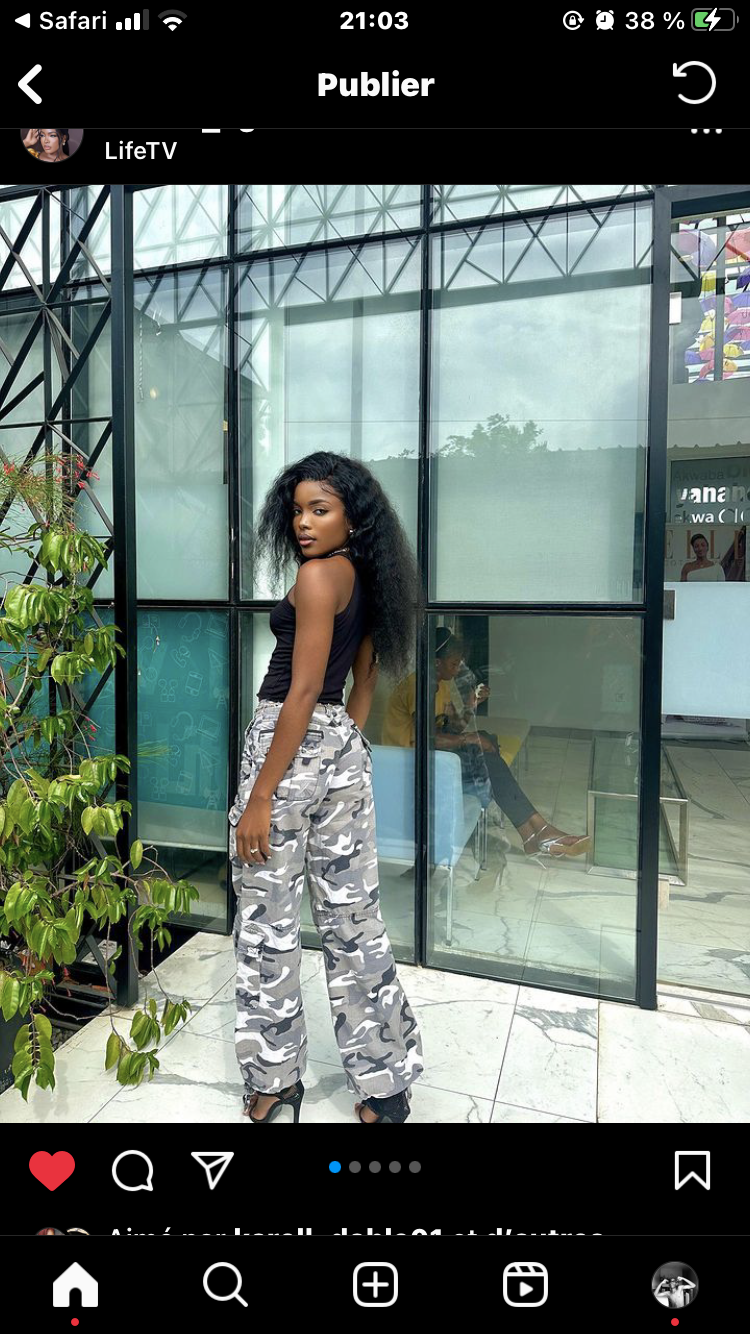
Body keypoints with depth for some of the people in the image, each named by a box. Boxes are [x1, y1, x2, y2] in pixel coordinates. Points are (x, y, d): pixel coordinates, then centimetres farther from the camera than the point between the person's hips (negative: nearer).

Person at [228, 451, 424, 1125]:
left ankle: (276, 1079, 26)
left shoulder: (319, 573, -13)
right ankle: (386, 1081, 27)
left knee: (269, 921, 7)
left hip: (291, 744, -9)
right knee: (352, 915, 14)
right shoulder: (364, 578, 13)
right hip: (342, 748, 9)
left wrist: (260, 796, -17)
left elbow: (303, 692, -18)